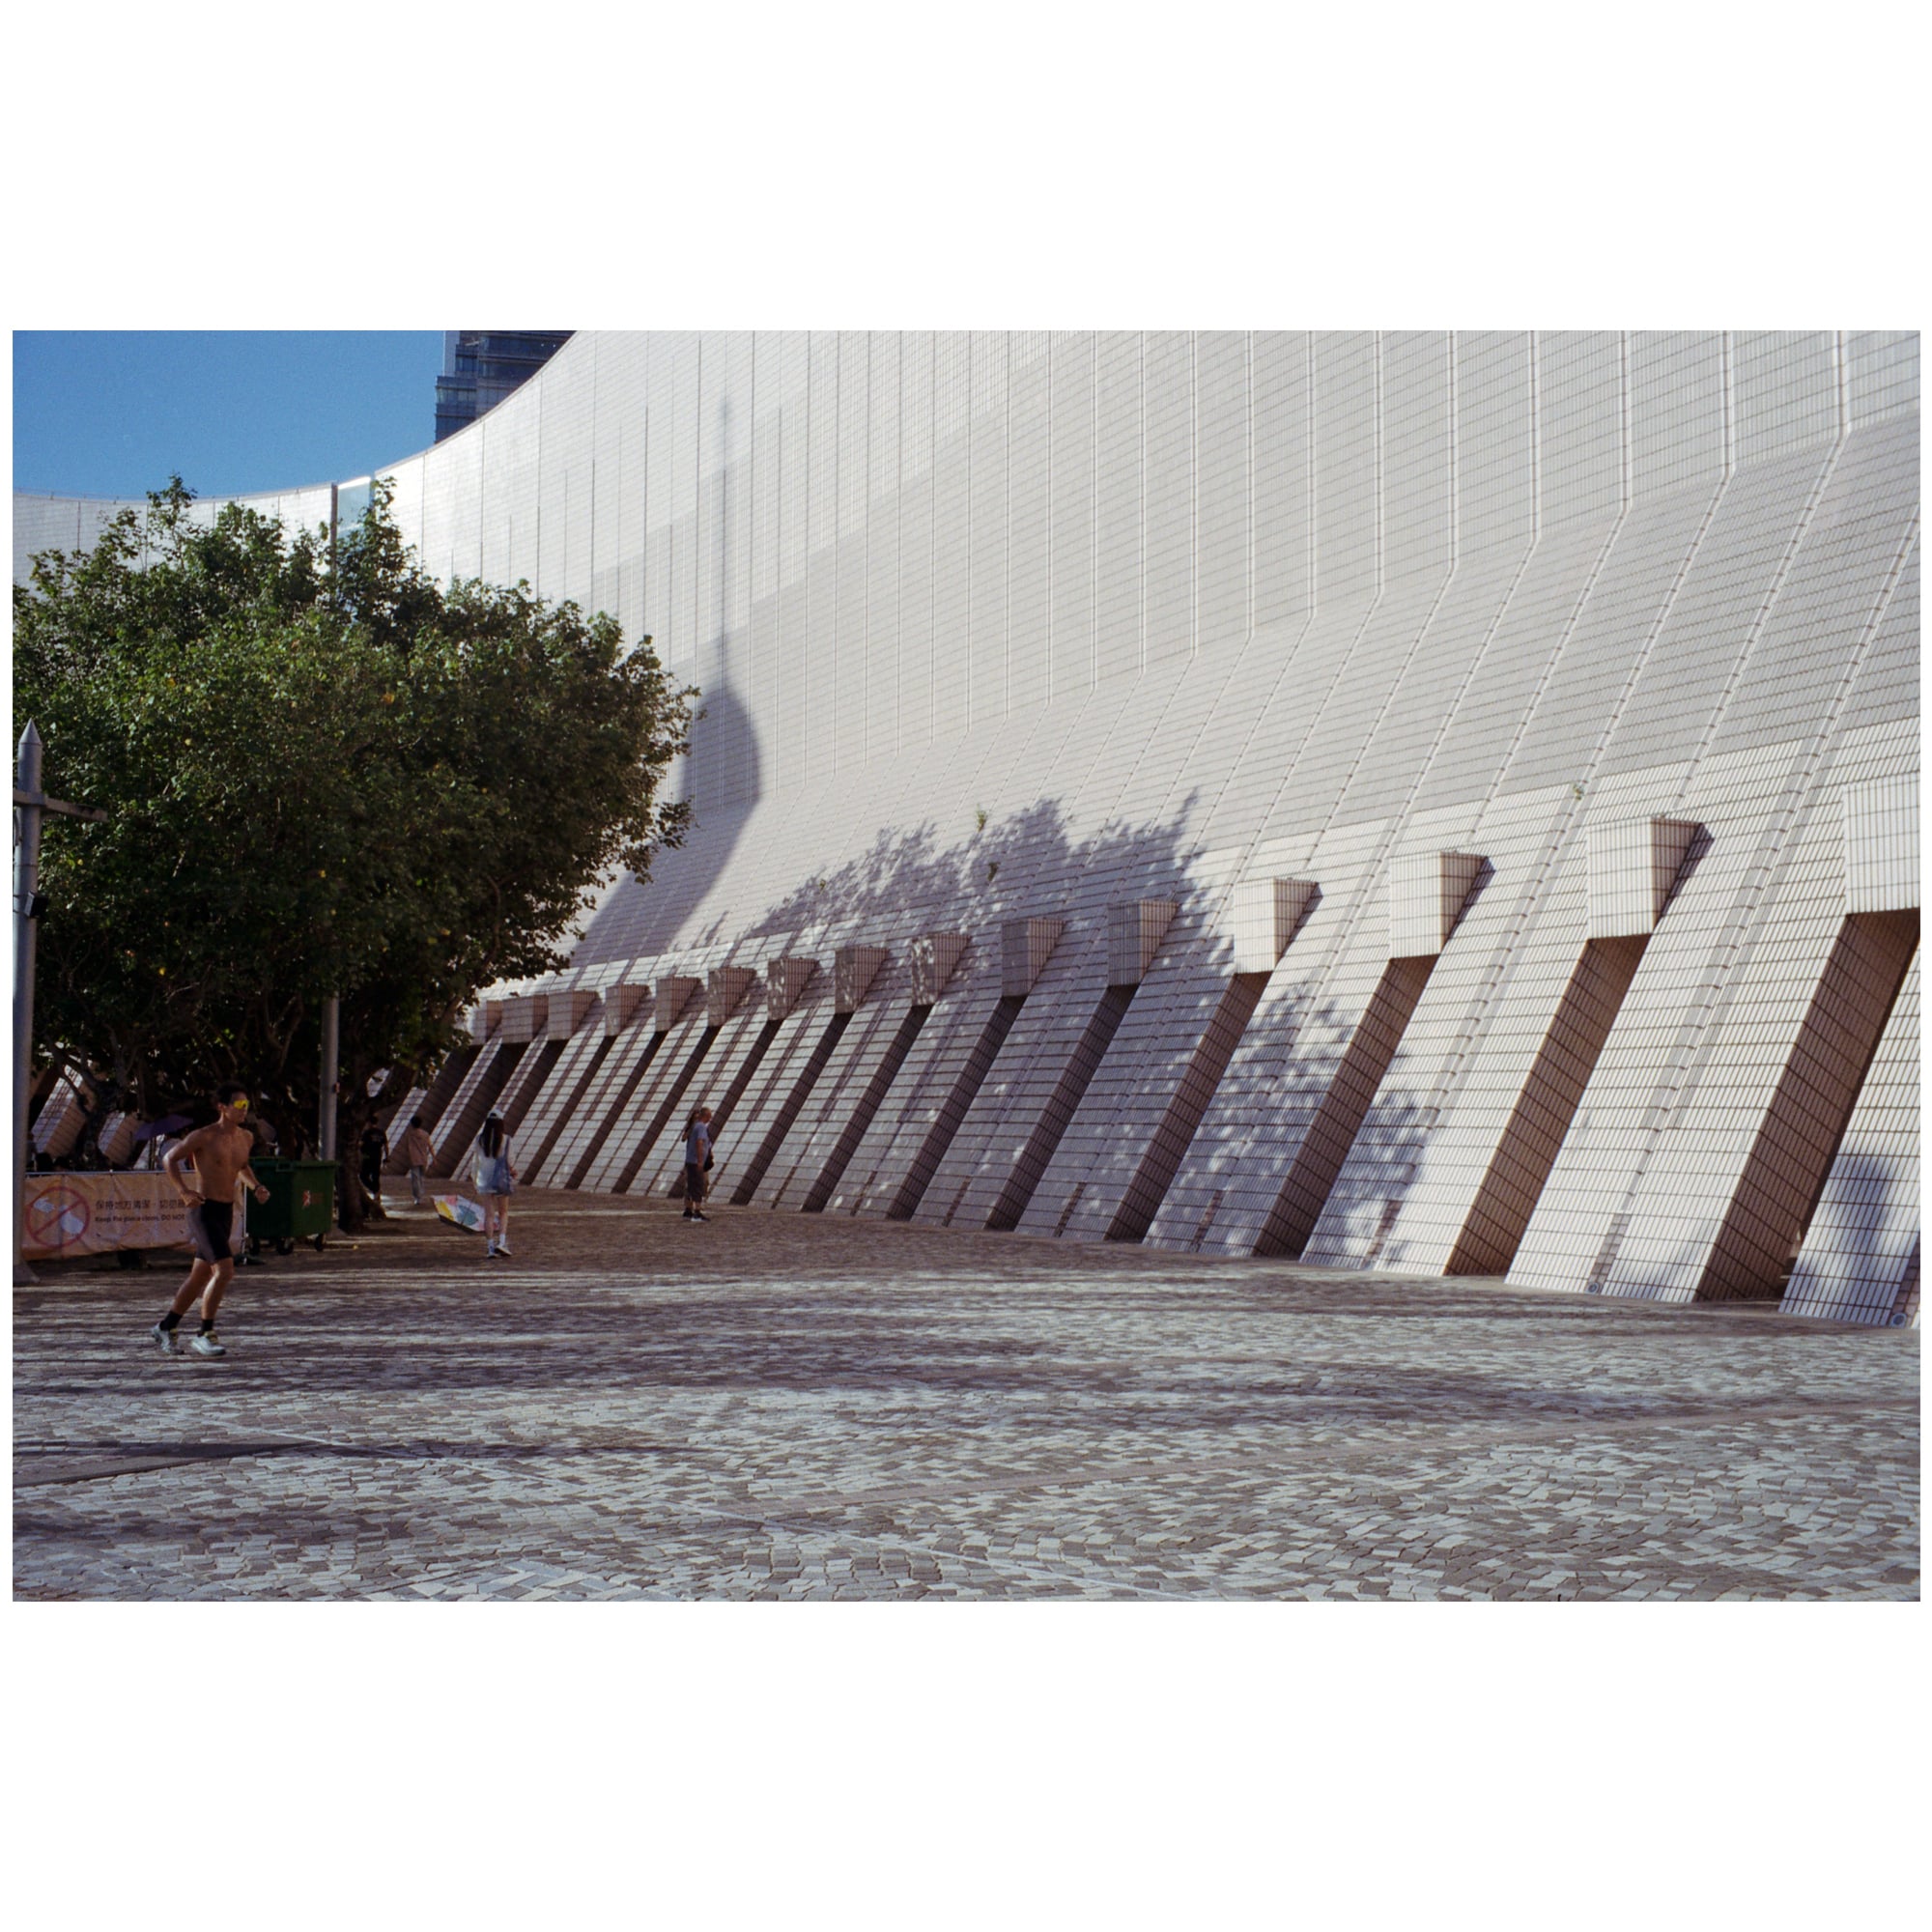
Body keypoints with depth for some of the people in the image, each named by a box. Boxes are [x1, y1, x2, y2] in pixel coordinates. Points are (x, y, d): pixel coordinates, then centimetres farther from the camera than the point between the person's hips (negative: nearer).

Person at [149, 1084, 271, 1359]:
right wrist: (183, 1191, -17)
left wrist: (256, 1186, 10)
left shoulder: (246, 1138, 9)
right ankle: (204, 1336, -11)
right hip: (204, 1210, -8)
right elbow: (169, 1159, -4)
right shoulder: (204, 1137, -11)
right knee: (224, 1271, -20)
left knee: (201, 1276, 15)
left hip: (227, 1212, 8)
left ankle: (164, 1328, 30)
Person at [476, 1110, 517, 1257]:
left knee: (489, 1214, 4)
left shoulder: (480, 1139, -2)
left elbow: (478, 1161, -1)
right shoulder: (505, 1139, -8)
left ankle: (490, 1247, 1)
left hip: (485, 1180, 1)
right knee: (503, 1212, 13)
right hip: (502, 1179, -1)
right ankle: (502, 1242, -2)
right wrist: (513, 1170, 16)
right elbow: (509, 1161, -6)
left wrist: (476, 1180, 7)